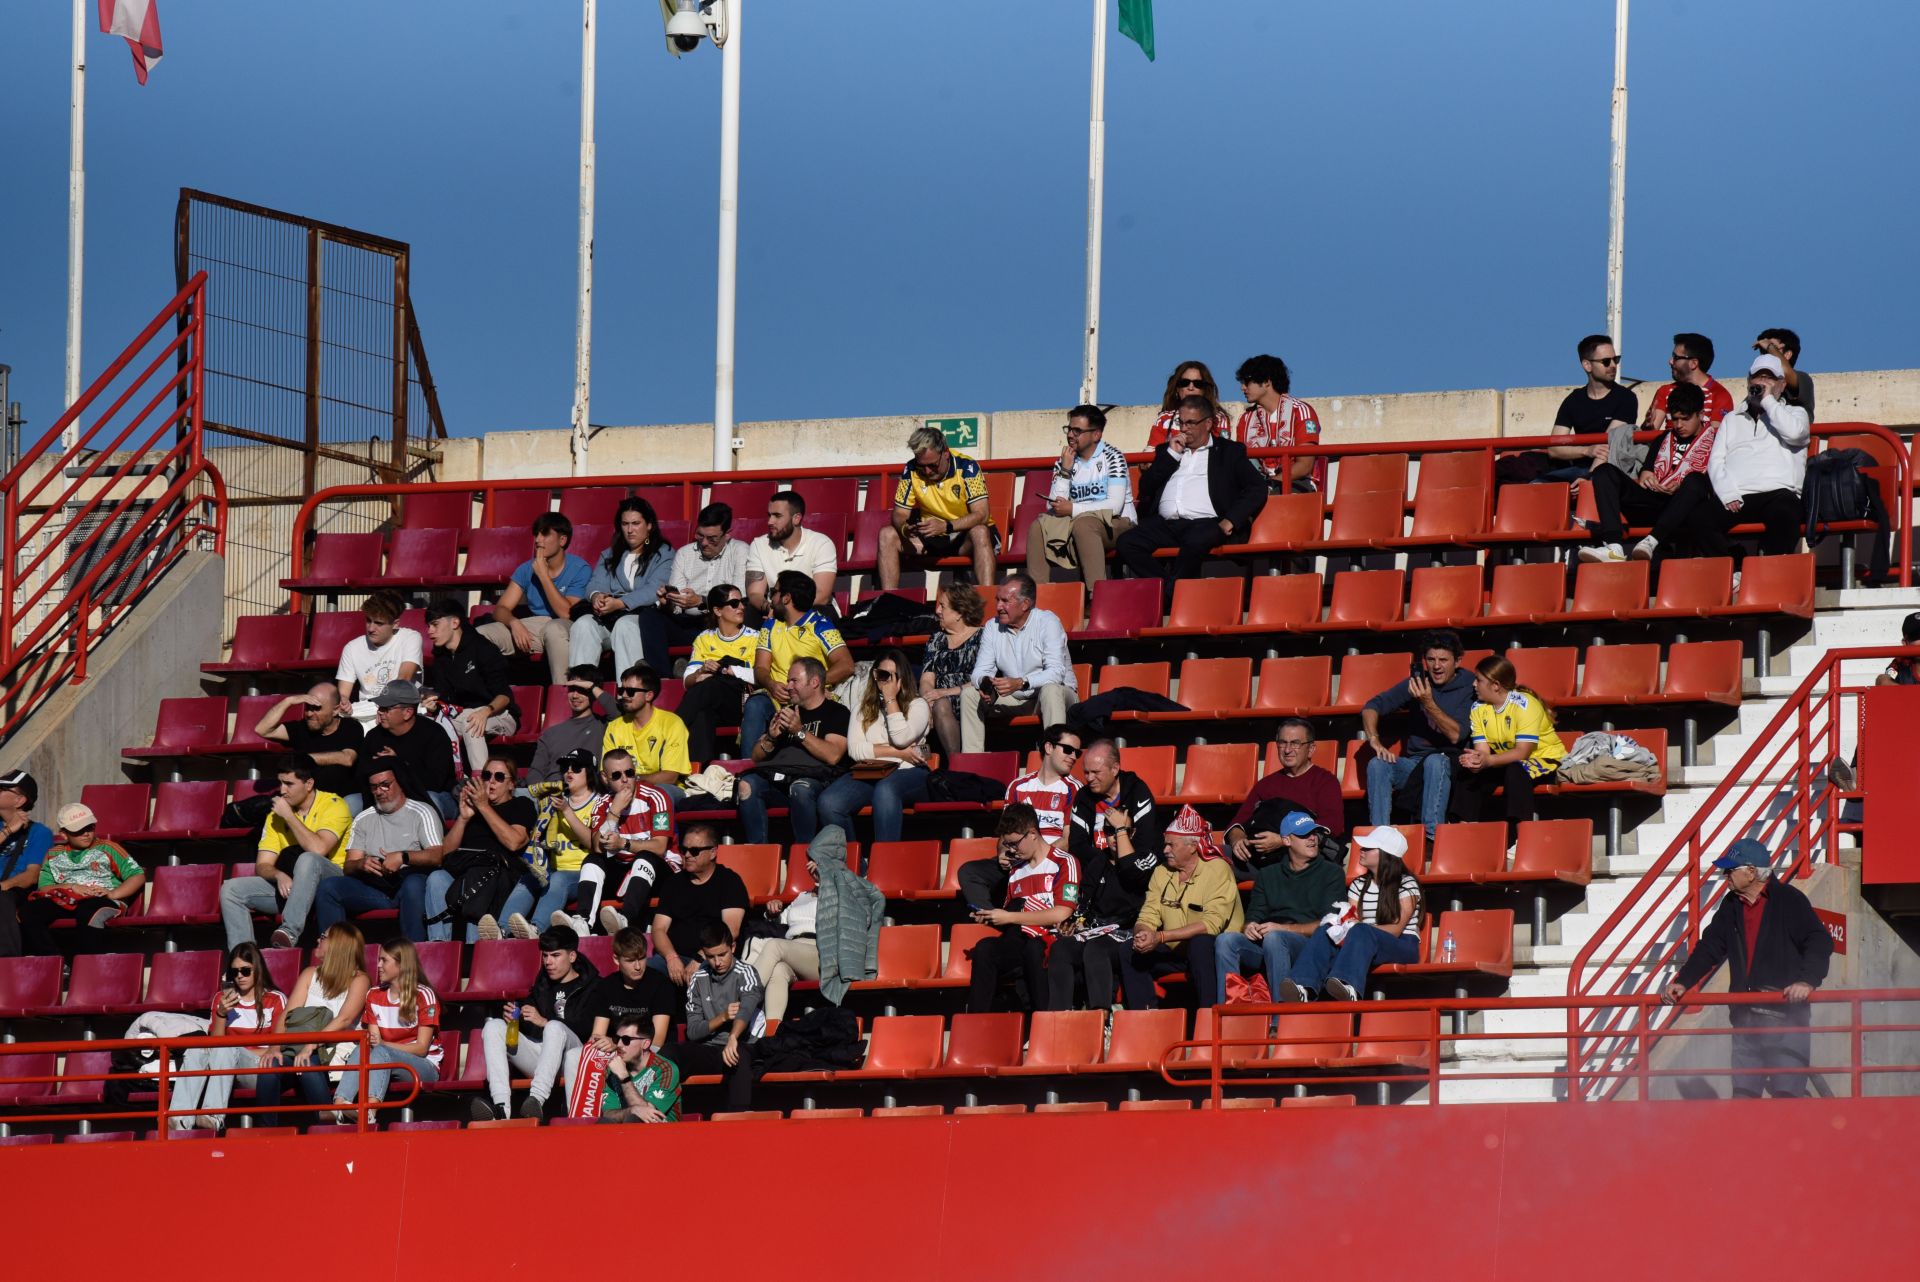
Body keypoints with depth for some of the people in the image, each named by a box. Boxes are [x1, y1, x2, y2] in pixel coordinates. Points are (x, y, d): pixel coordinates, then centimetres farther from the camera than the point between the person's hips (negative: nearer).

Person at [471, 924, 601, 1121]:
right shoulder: (542, 984, 26)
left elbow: (588, 1029, -10)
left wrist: (544, 1022, -17)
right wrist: (513, 1015, -2)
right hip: (537, 1058, 6)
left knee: (555, 1027, -35)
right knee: (494, 1026, -13)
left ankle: (537, 1098, -56)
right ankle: (500, 1106, -36)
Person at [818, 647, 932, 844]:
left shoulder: (917, 705, 13)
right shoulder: (863, 709, 20)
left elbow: (902, 739, -6)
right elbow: (854, 750, 4)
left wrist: (891, 700, -1)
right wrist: (896, 752, -5)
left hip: (908, 774, -3)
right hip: (869, 775, 3)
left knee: (885, 789, -41)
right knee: (828, 802, -28)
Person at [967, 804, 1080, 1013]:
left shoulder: (1064, 863, 1)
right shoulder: (1016, 869, 21)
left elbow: (1061, 914, -11)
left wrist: (1009, 917, -8)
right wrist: (990, 917, 1)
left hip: (1050, 941, -5)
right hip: (1022, 942, 5)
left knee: (1033, 950, -39)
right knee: (984, 948, -25)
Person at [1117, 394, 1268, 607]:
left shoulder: (1229, 451, 16)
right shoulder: (1168, 450, 27)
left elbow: (1257, 488, 5)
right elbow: (1145, 486, 17)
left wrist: (1231, 521, -10)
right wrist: (1172, 454, 8)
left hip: (1205, 523, -4)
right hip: (1165, 524, 4)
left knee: (1195, 541, -39)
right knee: (1126, 543, -23)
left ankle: (1169, 595, -25)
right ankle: (1164, 588, -23)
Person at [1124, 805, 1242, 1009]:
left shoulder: (1218, 870, -13)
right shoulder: (1161, 873, 7)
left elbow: (1212, 923, -24)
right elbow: (1147, 917, 4)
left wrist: (1161, 937, -28)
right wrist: (1142, 933, -23)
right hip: (1176, 953, 6)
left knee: (1200, 943, -36)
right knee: (1130, 953, -14)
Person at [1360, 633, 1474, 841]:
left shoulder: (1469, 687, -2)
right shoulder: (1417, 682, 9)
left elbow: (1455, 735, -12)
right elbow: (1372, 707, 7)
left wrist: (1428, 703, -23)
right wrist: (1374, 741, -12)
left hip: (1451, 763, -4)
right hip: (1413, 761, 4)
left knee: (1435, 761, -38)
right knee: (1377, 765, -26)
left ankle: (1432, 835, -44)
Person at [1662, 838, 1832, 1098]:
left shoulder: (1790, 900, -6)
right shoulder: (1731, 906, 15)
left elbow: (1819, 943, -11)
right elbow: (1710, 948, 19)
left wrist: (1807, 981, -25)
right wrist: (1683, 981, 7)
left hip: (1786, 1015, -7)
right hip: (1746, 1016, 7)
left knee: (1786, 1094, -11)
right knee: (1743, 1093, 5)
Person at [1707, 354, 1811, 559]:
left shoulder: (1794, 413, 23)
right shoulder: (1732, 419, 29)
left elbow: (1793, 432, -4)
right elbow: (1716, 461, 15)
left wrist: (1768, 400, 6)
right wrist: (1728, 495, -5)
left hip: (1777, 493, -2)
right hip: (1736, 498, 2)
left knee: (1784, 515, -39)